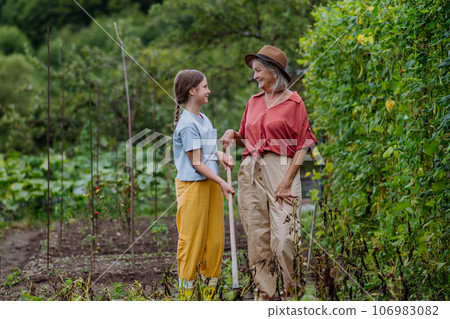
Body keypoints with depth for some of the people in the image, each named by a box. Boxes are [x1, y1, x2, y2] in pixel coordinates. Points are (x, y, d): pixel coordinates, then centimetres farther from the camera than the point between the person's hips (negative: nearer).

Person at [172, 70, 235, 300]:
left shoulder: (203, 119, 11)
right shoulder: (187, 124, -17)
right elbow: (196, 163, -17)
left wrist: (220, 156, 0)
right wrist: (222, 183, -15)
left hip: (211, 183, 9)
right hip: (193, 185, -9)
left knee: (215, 236, 12)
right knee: (192, 238, 0)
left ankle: (211, 283, 22)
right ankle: (186, 288, 10)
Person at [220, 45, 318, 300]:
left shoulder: (293, 102, 0)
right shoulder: (253, 102, 17)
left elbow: (302, 146, -4)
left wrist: (287, 181, -12)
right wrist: (233, 135, 2)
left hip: (280, 170, -5)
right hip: (251, 172, 5)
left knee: (283, 237, -12)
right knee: (257, 236, 3)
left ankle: (291, 291, 3)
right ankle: (264, 294, 9)